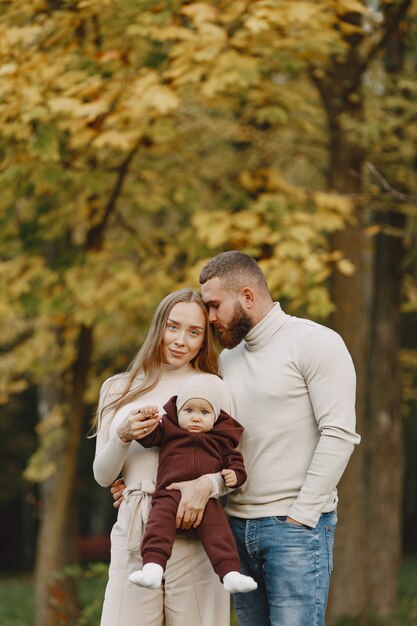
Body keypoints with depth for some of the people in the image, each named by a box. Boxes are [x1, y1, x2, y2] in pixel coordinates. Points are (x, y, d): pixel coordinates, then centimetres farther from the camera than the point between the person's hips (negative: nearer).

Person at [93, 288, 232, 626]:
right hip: (134, 531, 2)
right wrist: (123, 436, -6)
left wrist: (207, 484, -21)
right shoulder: (118, 390, 14)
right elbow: (102, 476, 13)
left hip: (192, 533, -2)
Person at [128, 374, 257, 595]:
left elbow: (234, 460, 20)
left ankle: (230, 574, -22)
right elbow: (148, 435, 8)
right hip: (170, 495, -1)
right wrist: (147, 418, -12)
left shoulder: (221, 439, 17)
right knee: (159, 522, -26)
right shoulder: (168, 429, 15)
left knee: (218, 531, -18)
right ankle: (152, 569, -37)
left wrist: (234, 474, -3)